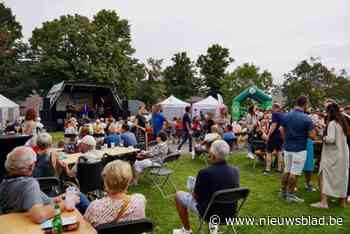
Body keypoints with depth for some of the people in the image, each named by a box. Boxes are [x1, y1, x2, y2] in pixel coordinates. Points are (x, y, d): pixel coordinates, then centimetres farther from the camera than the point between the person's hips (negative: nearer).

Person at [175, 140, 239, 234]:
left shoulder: (205, 173, -27)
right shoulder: (235, 171, -10)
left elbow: (196, 196, -12)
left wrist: (194, 191, 11)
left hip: (210, 213, -5)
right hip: (230, 213, 6)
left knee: (179, 195, 12)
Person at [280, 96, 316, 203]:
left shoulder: (286, 116, 2)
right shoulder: (306, 119, -14)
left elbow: (282, 132, 8)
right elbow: (312, 136, -12)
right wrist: (312, 128, 5)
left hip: (287, 148, 5)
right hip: (299, 149, -5)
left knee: (287, 170, 16)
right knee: (294, 173, 3)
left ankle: (283, 192, 25)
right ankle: (290, 195, 11)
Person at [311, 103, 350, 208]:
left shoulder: (332, 123, -14)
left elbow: (331, 139, -22)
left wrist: (324, 138, -3)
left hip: (333, 155, -8)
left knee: (324, 176, -4)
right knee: (341, 177, 17)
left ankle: (323, 202, -9)